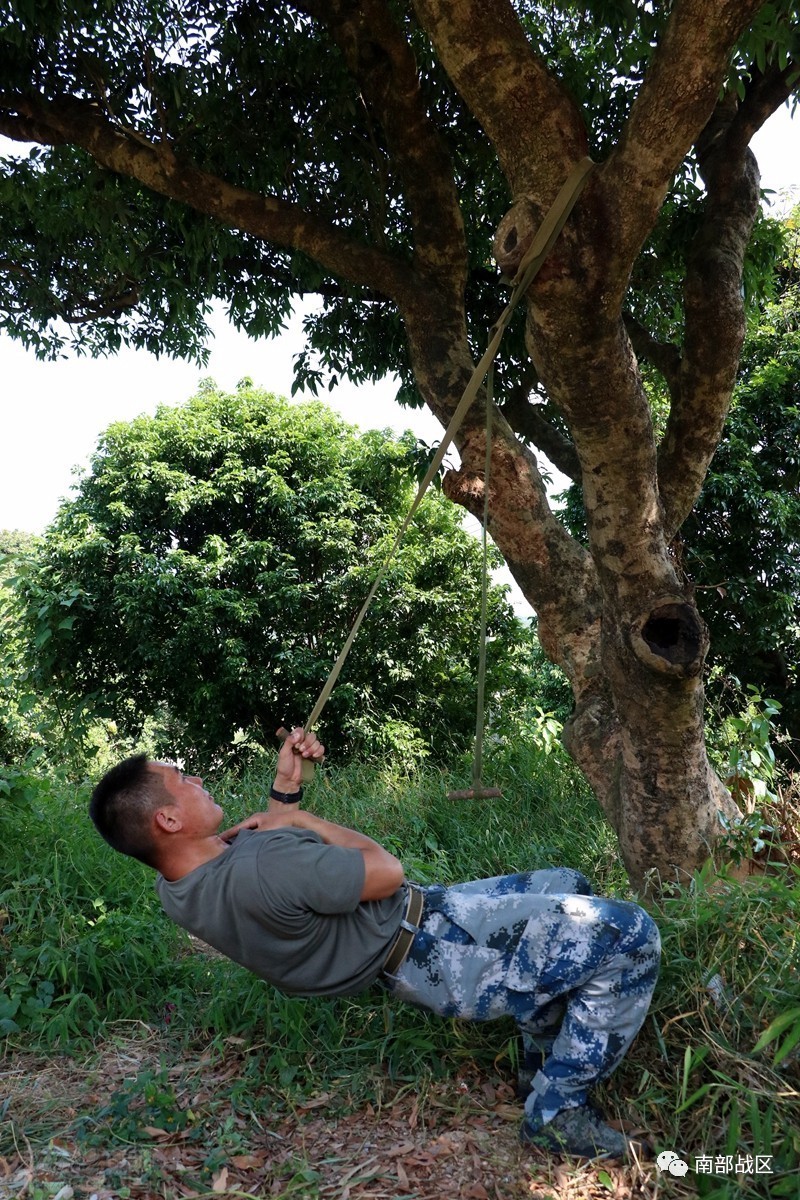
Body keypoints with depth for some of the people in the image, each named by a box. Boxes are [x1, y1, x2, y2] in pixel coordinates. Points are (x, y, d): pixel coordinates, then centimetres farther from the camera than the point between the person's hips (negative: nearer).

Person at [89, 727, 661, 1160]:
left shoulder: (179, 884, -2)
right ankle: (558, 1112, 1)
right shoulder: (264, 867, -33)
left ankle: (544, 1060, 31)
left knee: (567, 886, 24)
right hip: (434, 952, -10)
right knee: (631, 936, -11)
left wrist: (287, 786, 4)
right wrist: (304, 819, -10)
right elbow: (389, 870, -21)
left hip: (405, 954, 10)